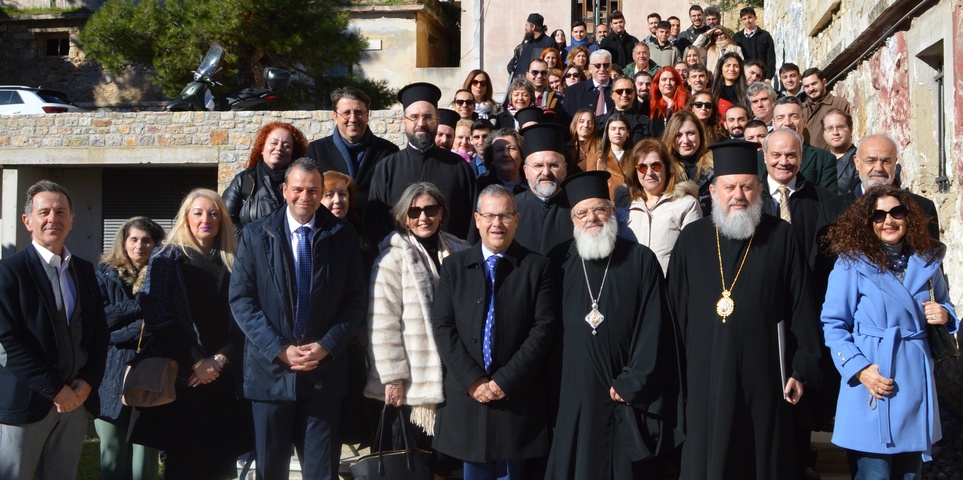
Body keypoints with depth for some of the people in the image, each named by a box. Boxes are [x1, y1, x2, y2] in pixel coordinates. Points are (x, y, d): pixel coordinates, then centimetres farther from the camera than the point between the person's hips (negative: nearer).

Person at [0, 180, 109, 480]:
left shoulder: (84, 270, 11)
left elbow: (99, 332, 12)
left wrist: (87, 383, -3)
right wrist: (55, 390, -14)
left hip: (77, 399, 5)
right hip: (26, 401, -5)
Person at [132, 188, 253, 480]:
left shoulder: (232, 263, 11)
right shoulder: (167, 260, 3)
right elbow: (158, 319, -7)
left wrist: (221, 359, -8)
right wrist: (196, 362, -11)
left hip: (224, 377, 3)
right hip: (181, 376, -2)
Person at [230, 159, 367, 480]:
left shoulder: (343, 236, 4)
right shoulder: (256, 237, 3)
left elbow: (356, 300, 2)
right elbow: (241, 300, -3)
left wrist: (326, 346, -11)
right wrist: (280, 349, -12)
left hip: (325, 369, 0)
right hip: (270, 368, 0)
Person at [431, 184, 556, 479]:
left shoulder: (537, 267, 1)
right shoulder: (454, 266, 6)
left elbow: (543, 328, -6)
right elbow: (443, 327, 0)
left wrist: (505, 380, -13)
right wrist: (473, 380, -11)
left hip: (518, 397, -1)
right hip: (467, 395, 2)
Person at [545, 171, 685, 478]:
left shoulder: (641, 260, -1)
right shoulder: (559, 261, 3)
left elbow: (653, 329, -4)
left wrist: (631, 384, -9)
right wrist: (552, 385, 0)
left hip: (627, 398, -1)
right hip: (574, 396, 1)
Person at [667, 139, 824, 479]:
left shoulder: (781, 237, 1)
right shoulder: (692, 238, 5)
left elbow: (802, 308, 0)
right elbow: (675, 308, 6)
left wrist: (803, 369, -4)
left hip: (763, 376, -1)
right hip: (705, 377, 1)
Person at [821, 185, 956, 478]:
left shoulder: (927, 260, 7)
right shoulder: (852, 263, -6)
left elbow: (944, 307, 22)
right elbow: (833, 324, -6)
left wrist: (944, 315, -3)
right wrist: (858, 368, -17)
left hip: (917, 378, 5)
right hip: (872, 380, -5)